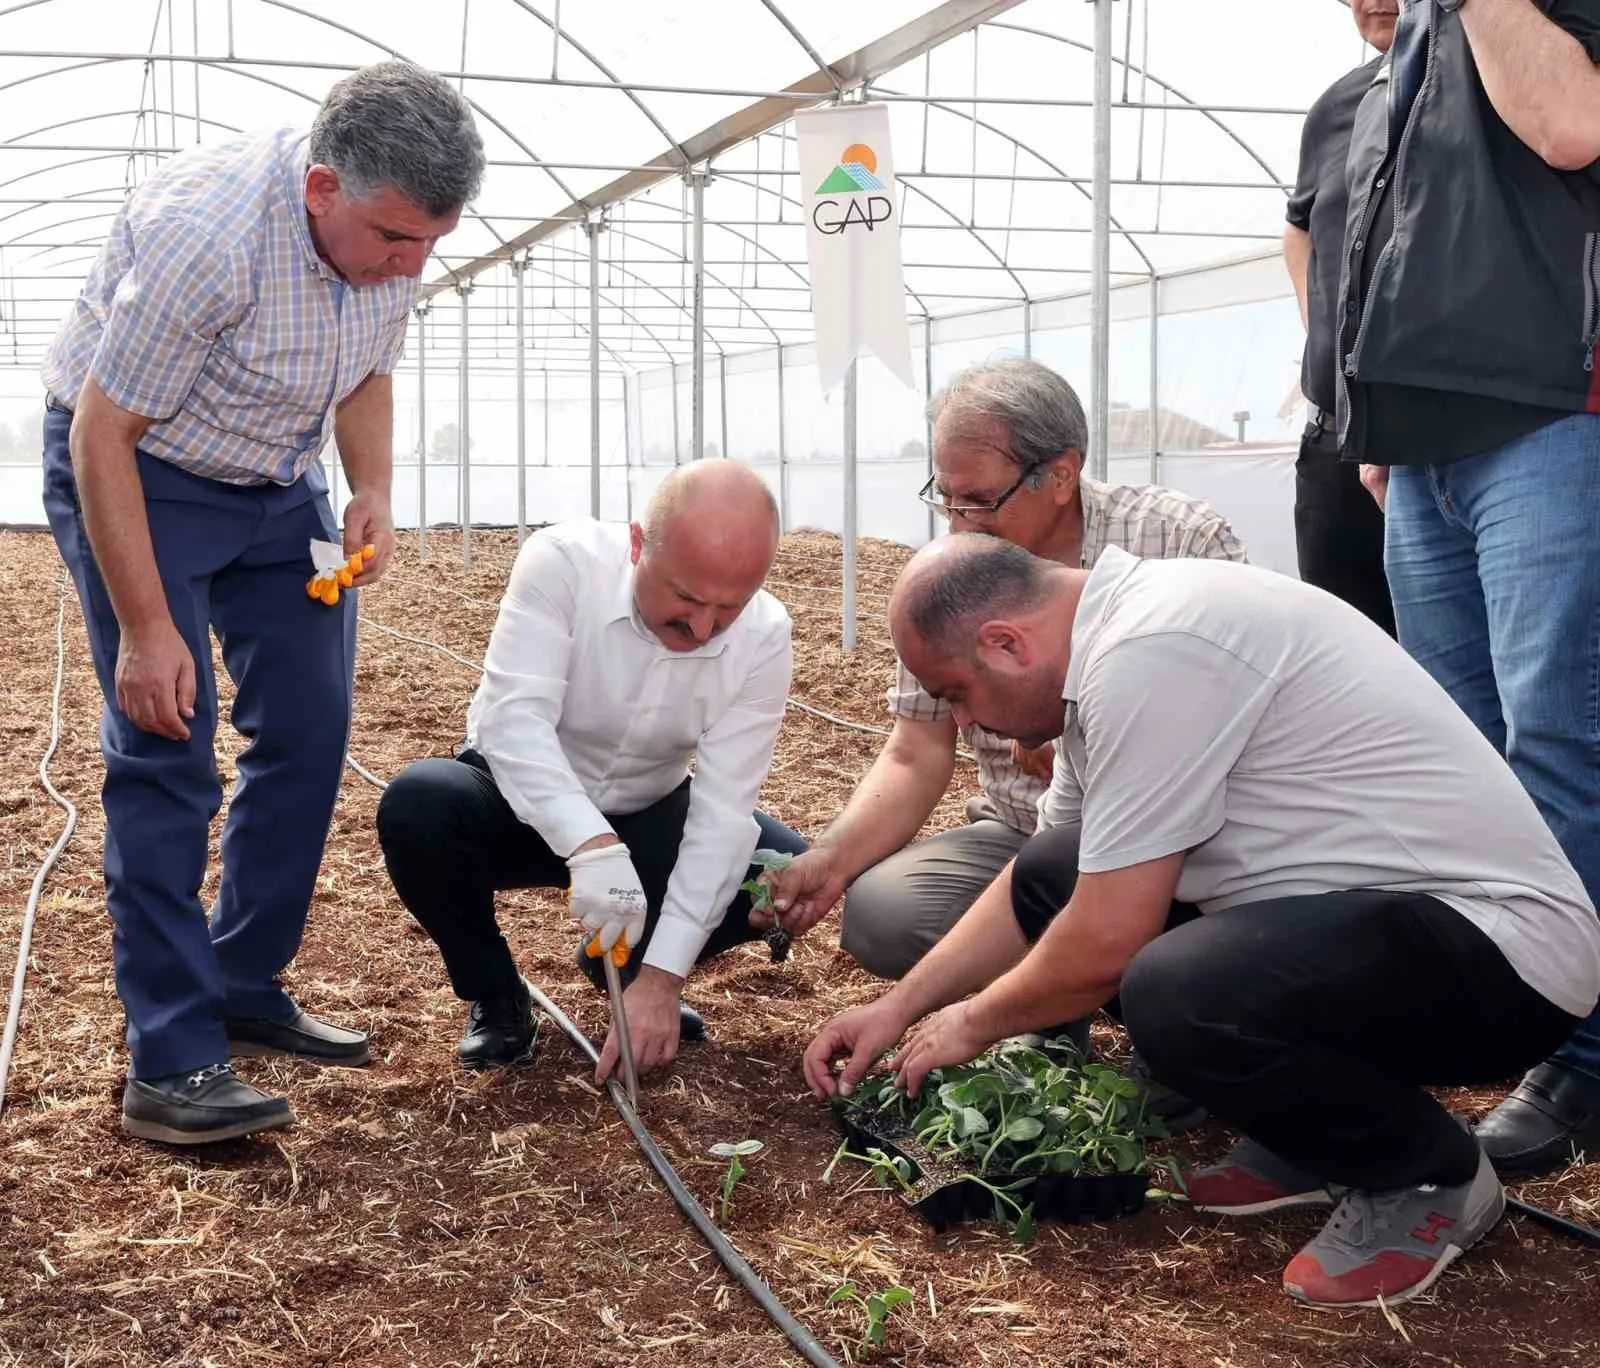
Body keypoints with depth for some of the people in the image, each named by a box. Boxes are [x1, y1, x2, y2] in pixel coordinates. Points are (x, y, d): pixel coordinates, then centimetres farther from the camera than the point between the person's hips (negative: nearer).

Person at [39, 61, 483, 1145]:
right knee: (167, 754, -14)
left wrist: (374, 495, -10)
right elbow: (102, 434, -26)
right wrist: (146, 628, -25)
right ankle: (172, 1064, -11)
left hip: (277, 485, 7)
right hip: (133, 474, -7)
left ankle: (248, 992, 17)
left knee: (309, 737, 3)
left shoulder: (394, 233, -11)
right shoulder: (205, 231, -33)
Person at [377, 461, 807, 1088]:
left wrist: (660, 976, -30)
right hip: (526, 798, -2)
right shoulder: (561, 563, -26)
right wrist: (593, 847, -52)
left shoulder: (763, 635, -20)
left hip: (647, 816, 2)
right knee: (416, 806, -33)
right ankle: (494, 996, -5)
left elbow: (724, 810, -23)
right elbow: (512, 719, -36)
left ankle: (631, 966, 8)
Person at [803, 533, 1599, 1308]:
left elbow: (1106, 944, -21)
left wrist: (971, 1024, -2)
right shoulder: (1113, 639, 8)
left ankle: (1430, 1177, -4)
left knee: (1173, 997, -34)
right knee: (1049, 879, 8)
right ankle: (1307, 1135, 13)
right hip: (1369, 908, 10)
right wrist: (900, 1006, 19)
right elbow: (1039, 888, 20)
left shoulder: (1148, 651, -23)